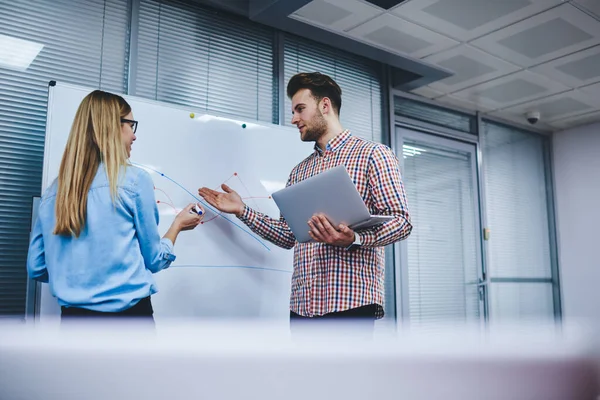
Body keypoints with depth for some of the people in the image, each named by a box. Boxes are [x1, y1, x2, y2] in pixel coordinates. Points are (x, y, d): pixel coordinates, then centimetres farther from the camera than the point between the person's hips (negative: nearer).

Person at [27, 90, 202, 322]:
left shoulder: (54, 190, 5)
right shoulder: (135, 180, -8)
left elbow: (36, 268, 10)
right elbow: (154, 260, 0)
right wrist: (178, 224, 17)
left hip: (73, 316, 4)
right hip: (127, 314, -4)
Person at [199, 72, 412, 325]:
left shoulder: (372, 154, 1)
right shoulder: (299, 171, 20)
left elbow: (400, 220, -8)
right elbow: (288, 235, 18)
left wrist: (353, 239, -24)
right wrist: (242, 211, 11)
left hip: (351, 302, -6)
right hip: (302, 305, 6)